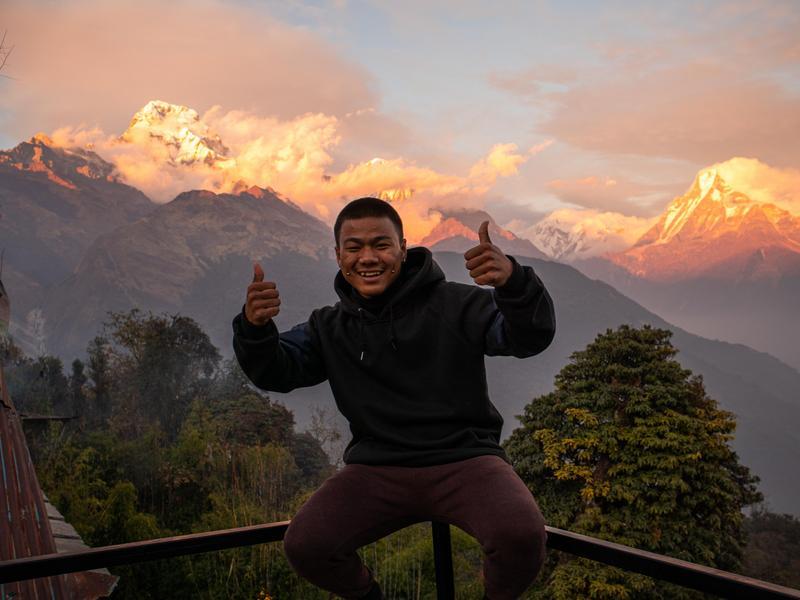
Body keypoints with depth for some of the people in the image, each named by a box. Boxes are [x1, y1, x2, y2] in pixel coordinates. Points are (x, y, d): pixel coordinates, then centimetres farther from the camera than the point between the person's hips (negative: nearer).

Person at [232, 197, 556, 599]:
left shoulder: (454, 304, -1)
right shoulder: (330, 328, 11)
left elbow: (531, 339, -11)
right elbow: (276, 372, 2)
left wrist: (513, 281, -34)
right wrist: (254, 328, -21)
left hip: (463, 459, -2)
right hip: (377, 470, 3)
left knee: (523, 535, -30)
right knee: (303, 546, -19)